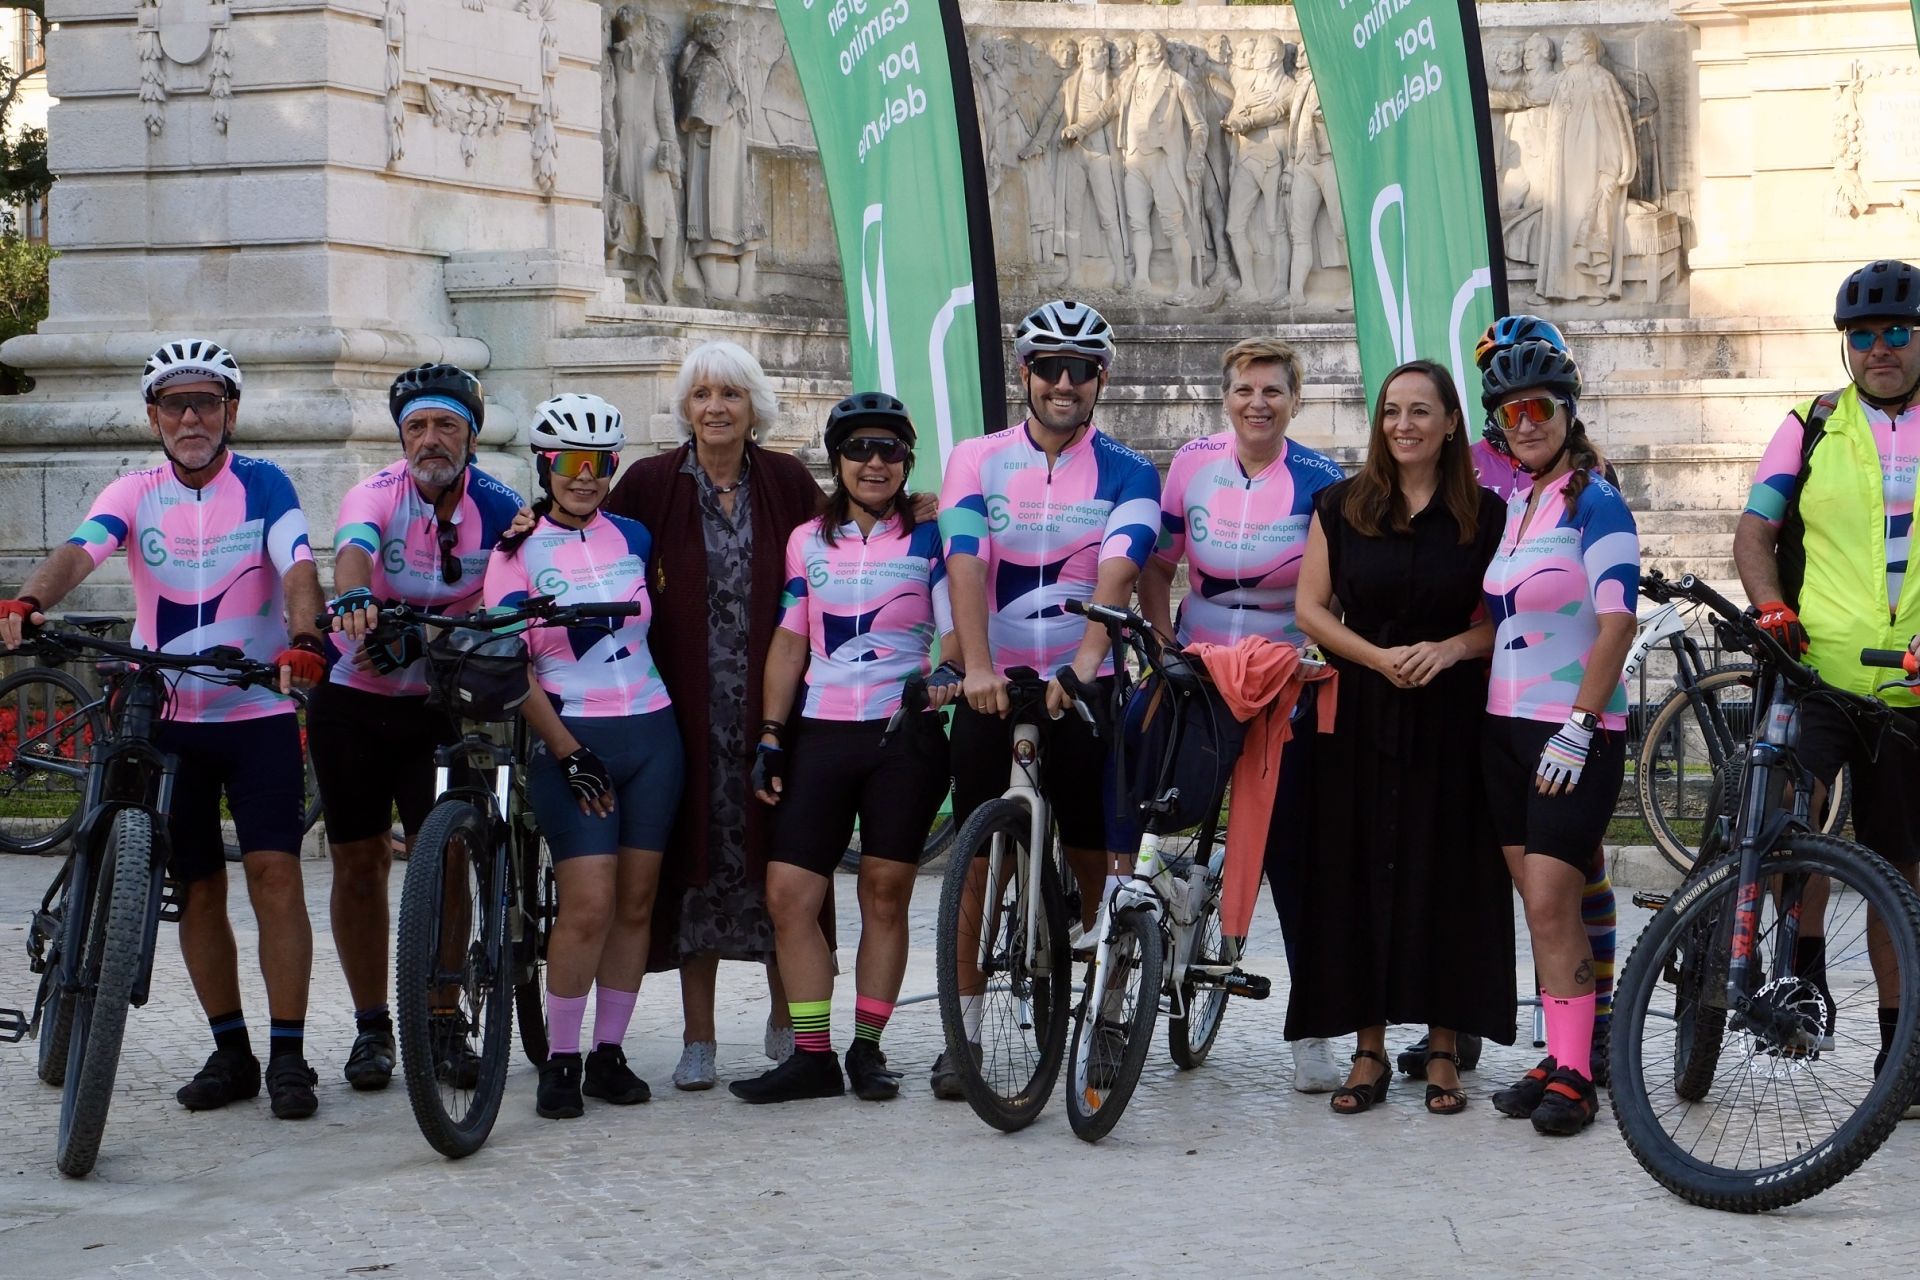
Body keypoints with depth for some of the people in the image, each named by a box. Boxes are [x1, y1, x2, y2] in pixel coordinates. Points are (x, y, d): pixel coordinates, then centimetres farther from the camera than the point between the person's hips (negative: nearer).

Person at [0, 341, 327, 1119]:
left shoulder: (263, 486, -3)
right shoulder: (133, 495, 2)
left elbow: (298, 569, -18)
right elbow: (79, 552, -17)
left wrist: (303, 640, -39)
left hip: (258, 711, -3)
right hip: (167, 719, 3)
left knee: (274, 872, -12)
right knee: (198, 888, 7)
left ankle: (287, 1056, -7)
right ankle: (230, 1053, 17)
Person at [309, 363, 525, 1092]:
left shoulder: (500, 511, -7)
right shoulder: (377, 493, -14)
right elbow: (355, 546, -35)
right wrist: (353, 596, -57)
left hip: (441, 702, 1)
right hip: (354, 698, 0)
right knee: (359, 863, 5)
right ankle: (371, 1027, 17)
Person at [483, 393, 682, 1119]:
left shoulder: (633, 537, 7)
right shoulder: (518, 553, -3)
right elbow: (513, 668, -6)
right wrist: (569, 753, -12)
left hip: (651, 734, 4)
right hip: (570, 739, -4)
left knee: (636, 903, 4)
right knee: (588, 906, -13)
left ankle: (609, 1054, 14)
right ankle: (560, 1060, 0)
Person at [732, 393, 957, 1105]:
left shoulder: (928, 540, 4)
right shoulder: (808, 543, 12)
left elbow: (956, 632, -2)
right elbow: (789, 642, 13)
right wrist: (770, 736, 6)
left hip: (905, 737, -2)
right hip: (821, 735, 2)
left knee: (885, 894, 1)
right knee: (788, 894, -5)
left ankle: (867, 1047, 12)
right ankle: (812, 1056, 0)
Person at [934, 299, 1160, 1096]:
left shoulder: (1127, 475, 0)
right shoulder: (977, 460, 2)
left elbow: (1116, 573, -16)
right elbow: (965, 563, -12)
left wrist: (1084, 664, -33)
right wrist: (976, 667, -27)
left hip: (1085, 688, 0)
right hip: (992, 686, 0)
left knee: (1092, 860, 3)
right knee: (979, 860, 2)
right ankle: (964, 1036, 8)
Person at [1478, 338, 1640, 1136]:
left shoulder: (1594, 504, -10)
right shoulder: (1513, 508, 13)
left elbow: (1616, 624, -17)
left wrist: (1578, 727, -21)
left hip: (1575, 733, -7)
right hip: (1506, 727, 7)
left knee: (1551, 903, -12)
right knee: (1541, 905, 8)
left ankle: (1575, 1077, -8)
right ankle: (1560, 1057, 13)